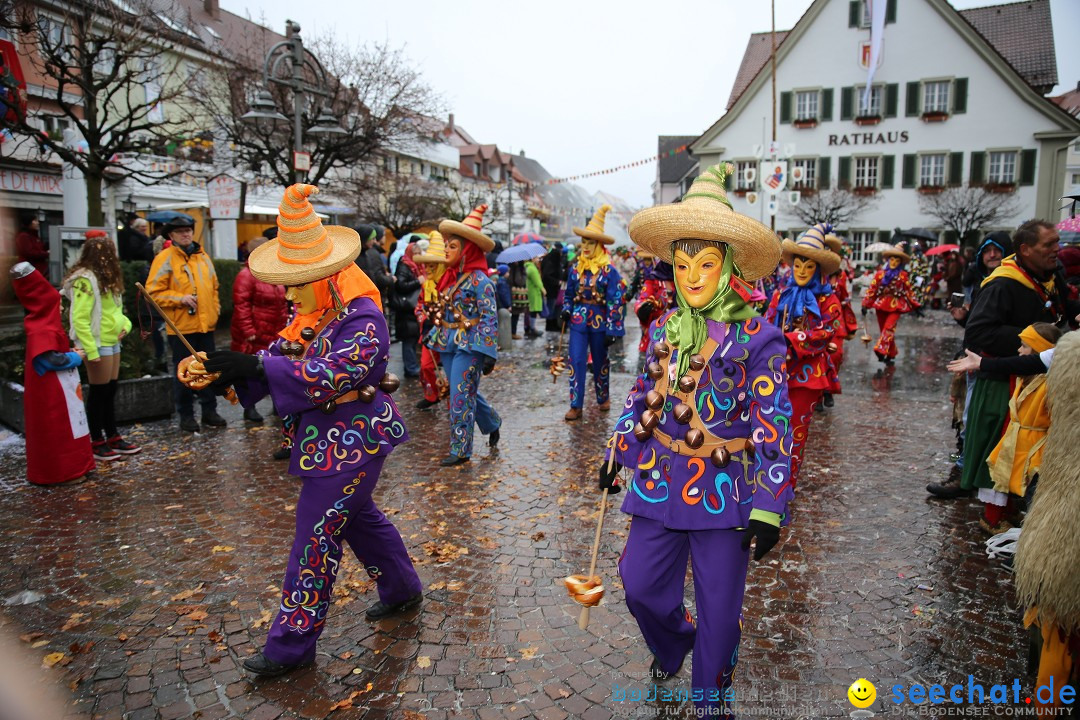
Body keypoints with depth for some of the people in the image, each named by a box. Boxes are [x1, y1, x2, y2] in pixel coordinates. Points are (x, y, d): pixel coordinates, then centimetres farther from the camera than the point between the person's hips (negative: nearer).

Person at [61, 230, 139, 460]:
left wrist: (125, 323, -1)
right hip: (98, 344, -9)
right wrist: (91, 351, -22)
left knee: (110, 391, 14)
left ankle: (112, 437, 23)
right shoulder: (85, 280, -16)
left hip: (112, 342, 9)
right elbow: (79, 319, -20)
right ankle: (97, 443, 10)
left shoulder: (104, 278, 13)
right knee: (99, 393, -1)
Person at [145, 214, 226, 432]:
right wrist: (180, 299, -18)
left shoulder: (203, 256, 12)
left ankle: (209, 410, 23)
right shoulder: (165, 258, -5)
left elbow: (213, 286, 21)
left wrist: (215, 308, 9)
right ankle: (186, 416, 15)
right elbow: (153, 292, -9)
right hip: (181, 326, -5)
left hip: (206, 324, 5)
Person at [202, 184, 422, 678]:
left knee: (317, 534, -3)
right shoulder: (311, 312, 6)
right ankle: (402, 588, 43)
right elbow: (282, 355, 5)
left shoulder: (362, 318, -23)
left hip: (353, 439, -10)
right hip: (327, 434, 10)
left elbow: (332, 376, -30)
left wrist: (255, 366, -31)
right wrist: (228, 370, -13)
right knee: (356, 514, 22)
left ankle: (292, 644, 12)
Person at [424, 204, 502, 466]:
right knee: (466, 393, 16)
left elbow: (489, 318, -15)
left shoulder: (479, 280, -13)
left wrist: (489, 354, -18)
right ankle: (492, 423, 39)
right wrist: (433, 337, 16)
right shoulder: (451, 276, 9)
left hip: (468, 346, -8)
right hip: (447, 344, 8)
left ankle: (460, 450, 7)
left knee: (461, 397, -4)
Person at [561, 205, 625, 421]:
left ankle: (603, 398, 33)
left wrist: (612, 330, -13)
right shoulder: (575, 269, 4)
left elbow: (616, 301, -10)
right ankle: (576, 405, 1)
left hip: (599, 320, -2)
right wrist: (566, 310, -3)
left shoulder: (609, 271, -8)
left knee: (600, 361, 12)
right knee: (576, 361, -4)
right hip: (578, 320, 3)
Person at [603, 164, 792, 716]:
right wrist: (618, 453, 14)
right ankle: (672, 644, 46)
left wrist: (769, 508, -16)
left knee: (720, 608, 8)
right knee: (640, 587, 12)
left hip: (725, 492, -4)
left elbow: (773, 427, -13)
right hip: (659, 483, 4)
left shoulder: (756, 338, -12)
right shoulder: (664, 330, 3)